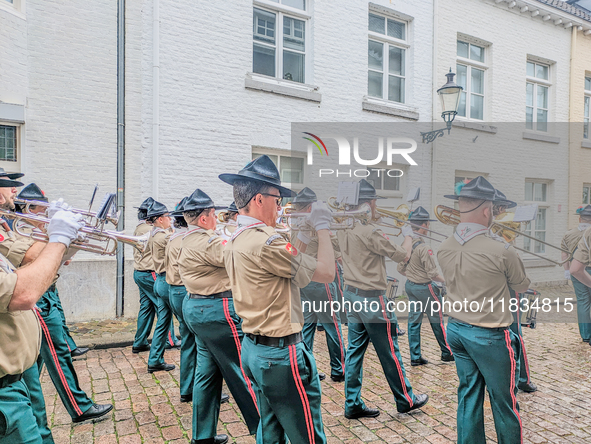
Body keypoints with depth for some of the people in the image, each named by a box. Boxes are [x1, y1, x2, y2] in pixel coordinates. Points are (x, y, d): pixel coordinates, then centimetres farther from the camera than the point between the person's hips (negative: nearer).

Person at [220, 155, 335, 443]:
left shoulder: (233, 241, 7)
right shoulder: (266, 241, -23)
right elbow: (326, 272, -18)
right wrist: (322, 227, -7)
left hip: (253, 348, 10)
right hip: (281, 354, -10)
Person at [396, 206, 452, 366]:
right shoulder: (423, 248, -22)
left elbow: (401, 269, 9)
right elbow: (433, 274, -19)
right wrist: (445, 281, -1)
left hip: (410, 286, 7)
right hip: (425, 288, -7)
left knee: (414, 322, 11)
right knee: (437, 321, 10)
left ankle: (415, 357, 17)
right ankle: (446, 353, 26)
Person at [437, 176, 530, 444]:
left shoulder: (444, 249, -4)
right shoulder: (501, 252, -21)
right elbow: (522, 286, -2)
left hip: (456, 329, 6)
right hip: (489, 336, -6)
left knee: (468, 396, 18)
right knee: (504, 401, 13)